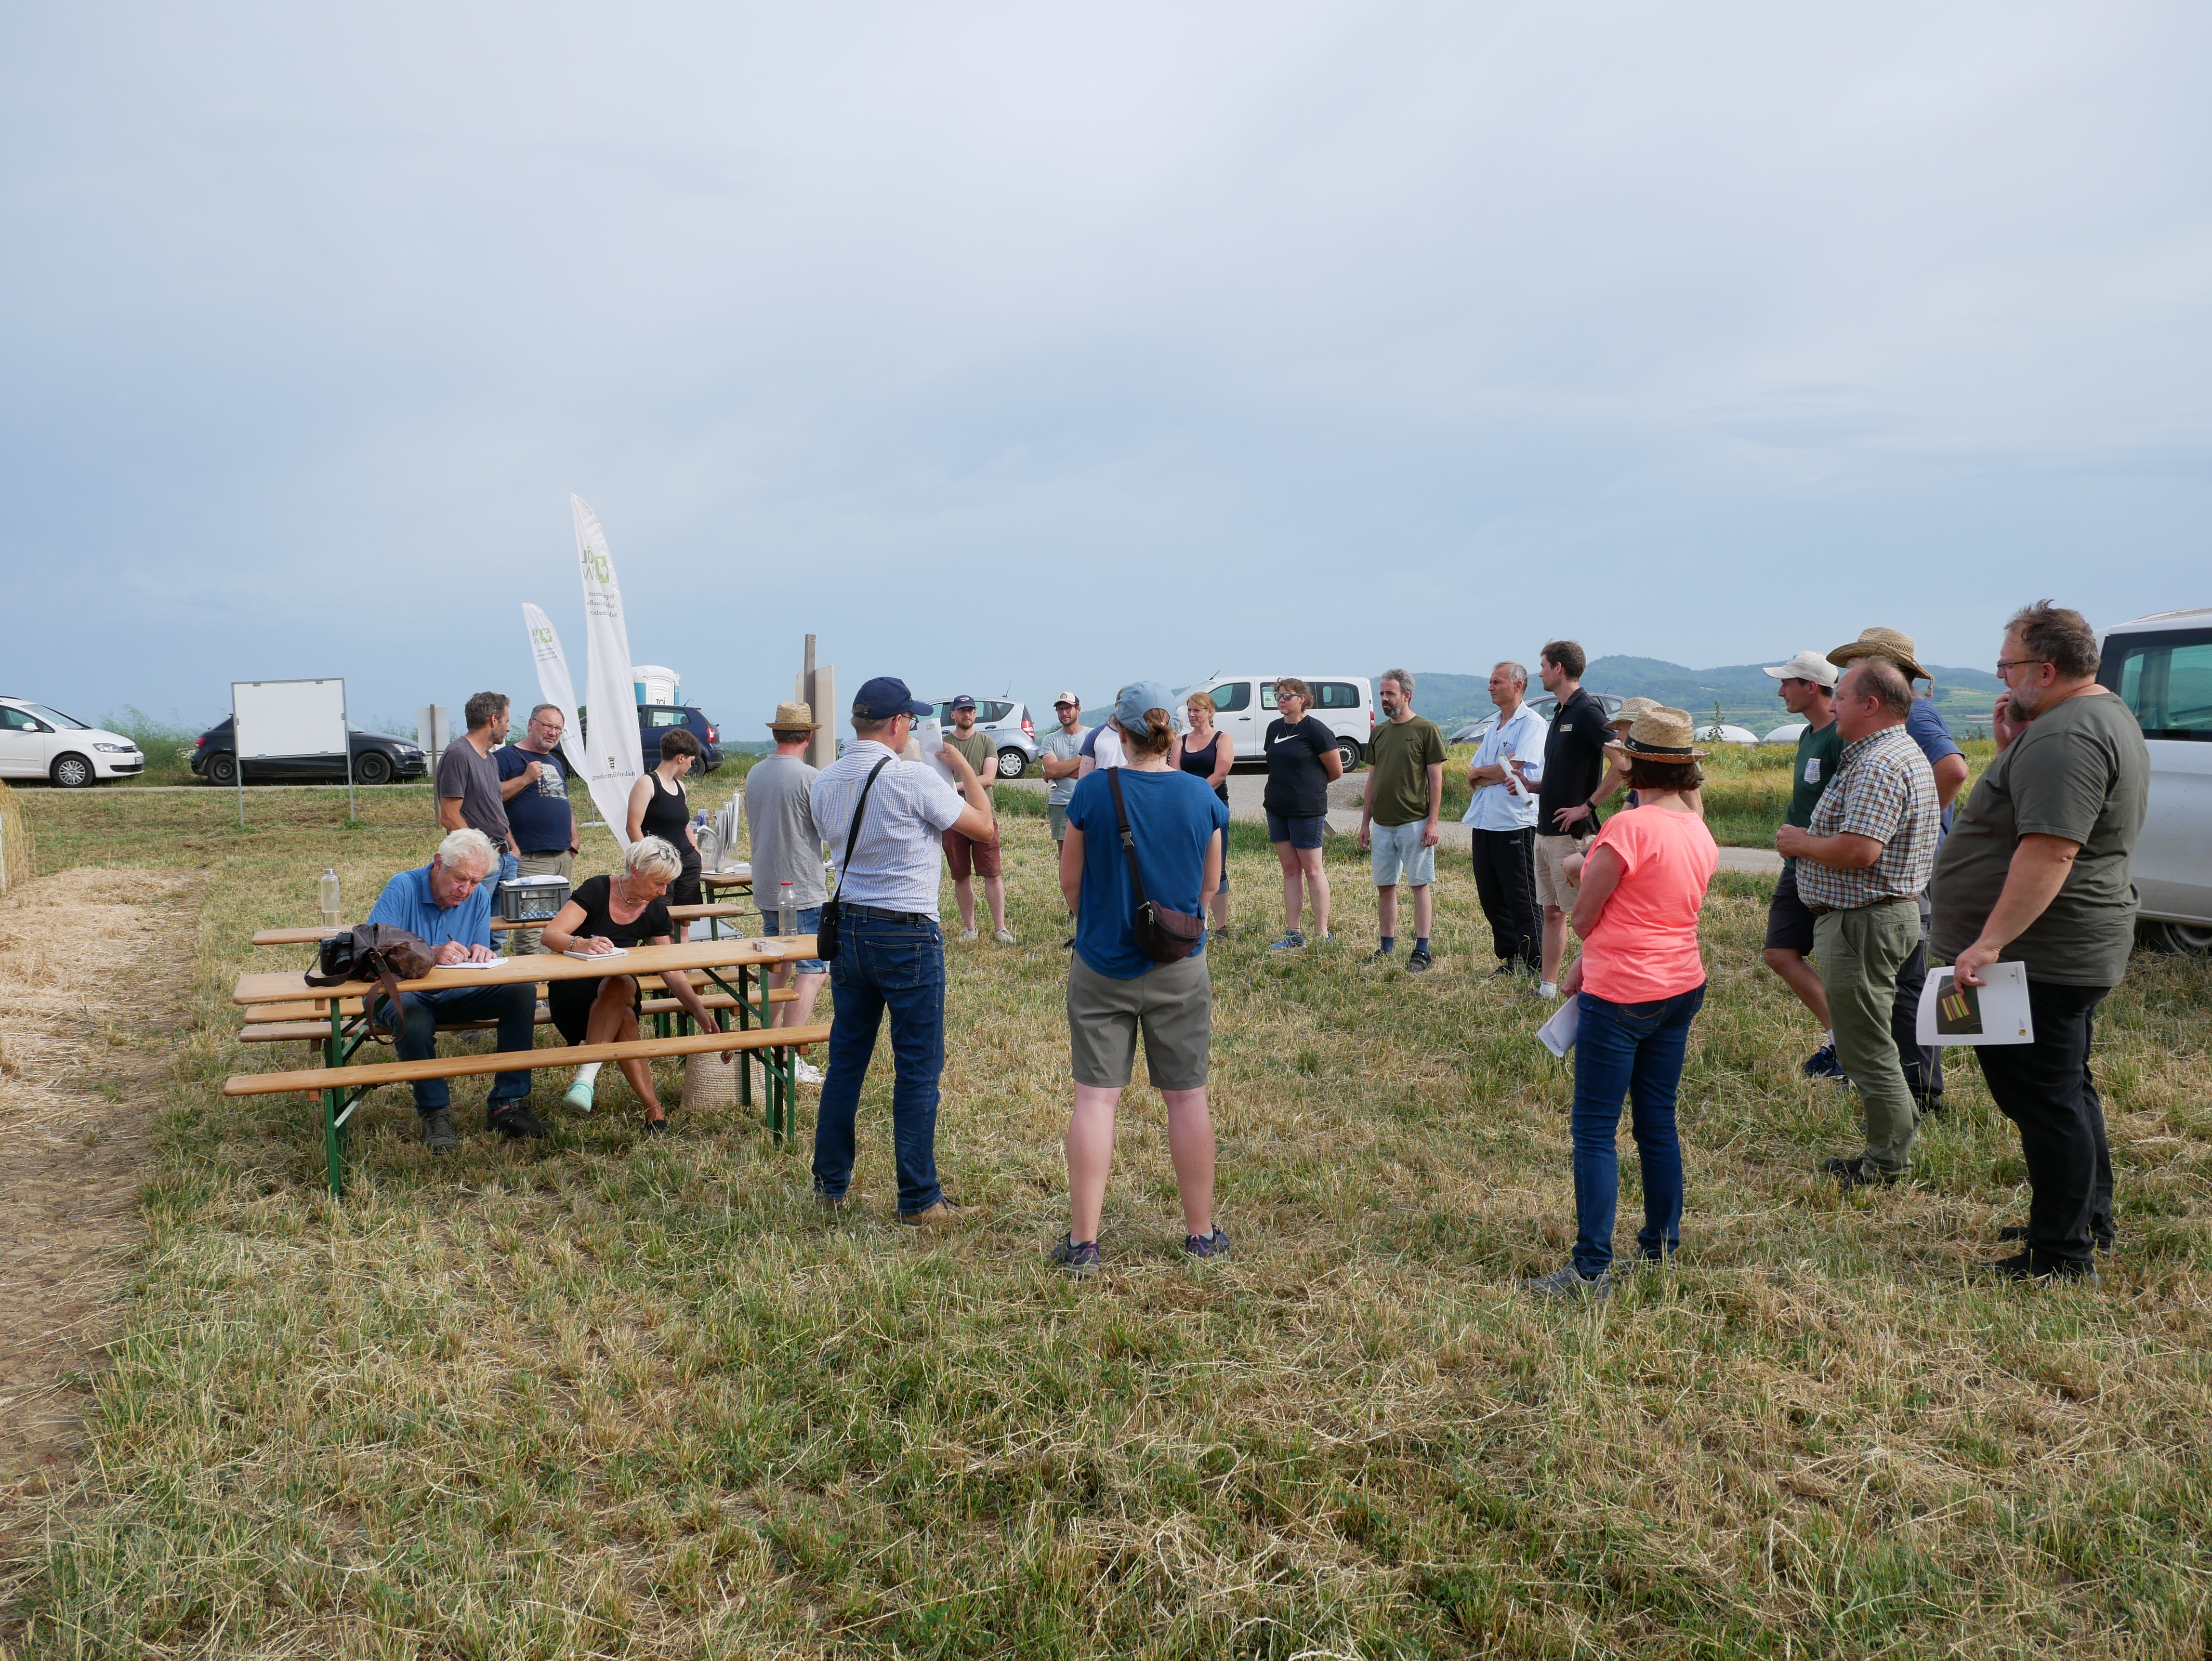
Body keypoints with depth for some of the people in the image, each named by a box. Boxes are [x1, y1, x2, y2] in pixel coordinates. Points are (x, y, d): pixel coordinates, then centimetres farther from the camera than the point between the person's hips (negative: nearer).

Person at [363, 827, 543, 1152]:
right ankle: (435, 1112, -17)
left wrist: (480, 953, -23)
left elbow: (479, 961, 4)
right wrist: (431, 954, -38)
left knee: (522, 992, -18)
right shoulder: (402, 889, -13)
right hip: (401, 992, -5)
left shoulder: (479, 897, 2)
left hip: (454, 993, 5)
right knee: (414, 1021, -40)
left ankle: (507, 1104, -18)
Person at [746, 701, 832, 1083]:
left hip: (766, 889, 8)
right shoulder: (811, 778, -17)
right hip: (802, 890, -8)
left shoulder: (755, 774, 6)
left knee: (779, 966, 21)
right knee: (812, 970, -4)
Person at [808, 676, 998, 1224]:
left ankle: (830, 1183, 24)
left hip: (848, 927, 7)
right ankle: (919, 1199, 9)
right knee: (918, 1067, 3)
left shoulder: (826, 782, 4)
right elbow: (985, 828, -7)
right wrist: (964, 769, 9)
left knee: (845, 1059, 15)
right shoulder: (914, 778, -16)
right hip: (907, 934, -6)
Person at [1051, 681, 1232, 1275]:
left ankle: (1083, 1241, 7)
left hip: (1102, 966, -1)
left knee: (1095, 1098, 4)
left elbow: (1070, 881, -1)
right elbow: (1209, 885, 6)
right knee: (1186, 1097, 10)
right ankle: (1201, 1233, 21)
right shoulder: (1203, 798, -5)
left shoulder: (1093, 792, -11)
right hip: (1180, 969, 1)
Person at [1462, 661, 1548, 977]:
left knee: (1520, 897, -3)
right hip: (1484, 821, 8)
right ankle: (1510, 957, 19)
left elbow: (1511, 771, -18)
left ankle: (1533, 960, 5)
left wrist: (1480, 773, 0)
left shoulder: (1532, 724, -7)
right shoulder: (1495, 726, 19)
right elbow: (1473, 777, 12)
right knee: (1490, 895, 10)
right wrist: (1499, 770, -8)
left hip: (1514, 823, -8)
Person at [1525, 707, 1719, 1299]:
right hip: (1681, 989, 8)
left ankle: (1592, 1269, -1)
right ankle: (1662, 1245, 27)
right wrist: (1589, 967, 13)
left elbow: (1584, 917, -10)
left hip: (1621, 998, -8)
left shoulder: (1629, 829, -19)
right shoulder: (1701, 834, 6)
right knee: (1658, 1121, 17)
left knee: (1596, 1132, -3)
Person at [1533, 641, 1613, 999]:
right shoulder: (1561, 713, 15)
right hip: (1546, 828, 9)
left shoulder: (1587, 710, -13)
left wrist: (1588, 806, -21)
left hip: (1572, 831, -9)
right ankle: (1547, 987, 20)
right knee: (1552, 912, 13)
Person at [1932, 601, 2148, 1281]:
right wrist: (2012, 748, 6)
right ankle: (2091, 1224, 35)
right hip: (2079, 952, 11)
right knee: (2068, 1091, 22)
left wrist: (1991, 942, -31)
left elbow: (2050, 850, -31)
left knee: (2045, 1101, -2)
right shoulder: (2106, 715, 14)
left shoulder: (2064, 739, -22)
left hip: (2037, 958, -11)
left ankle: (2062, 1256, 7)